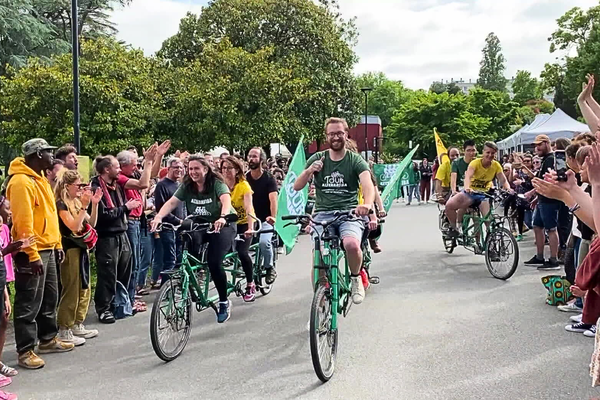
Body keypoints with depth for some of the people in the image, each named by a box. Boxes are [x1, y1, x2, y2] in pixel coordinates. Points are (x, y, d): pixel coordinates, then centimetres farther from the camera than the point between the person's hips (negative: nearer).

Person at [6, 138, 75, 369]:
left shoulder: (40, 179, 14)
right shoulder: (21, 181, -17)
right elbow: (23, 221, -22)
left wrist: (57, 244, 18)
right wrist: (32, 255, -24)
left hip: (47, 249, 10)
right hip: (32, 253, -10)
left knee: (49, 298, 18)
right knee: (29, 304, -2)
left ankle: (48, 339, 31)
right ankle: (25, 351, 6)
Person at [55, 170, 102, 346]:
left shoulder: (77, 202, 12)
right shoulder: (61, 204, -12)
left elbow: (91, 223, 10)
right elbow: (74, 227, -22)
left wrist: (95, 204, -2)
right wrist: (84, 206, -23)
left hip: (81, 248, 9)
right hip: (70, 250, -9)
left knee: (84, 290, 12)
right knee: (71, 291, -6)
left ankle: (77, 326, 23)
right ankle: (64, 331, 2)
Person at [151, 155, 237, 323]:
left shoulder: (217, 183, -15)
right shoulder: (187, 186, -3)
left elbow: (226, 200, -33)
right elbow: (171, 202, -14)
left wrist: (223, 218, -53)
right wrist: (158, 217, -33)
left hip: (222, 226, -4)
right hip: (199, 226, 4)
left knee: (214, 262, -20)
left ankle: (224, 302, 0)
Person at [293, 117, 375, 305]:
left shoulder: (355, 160, 3)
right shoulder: (317, 159, 10)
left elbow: (368, 184, -16)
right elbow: (297, 187, 6)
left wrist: (367, 204, -39)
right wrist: (309, 171, -15)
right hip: (323, 214, 2)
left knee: (352, 245, -31)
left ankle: (356, 278, 1)